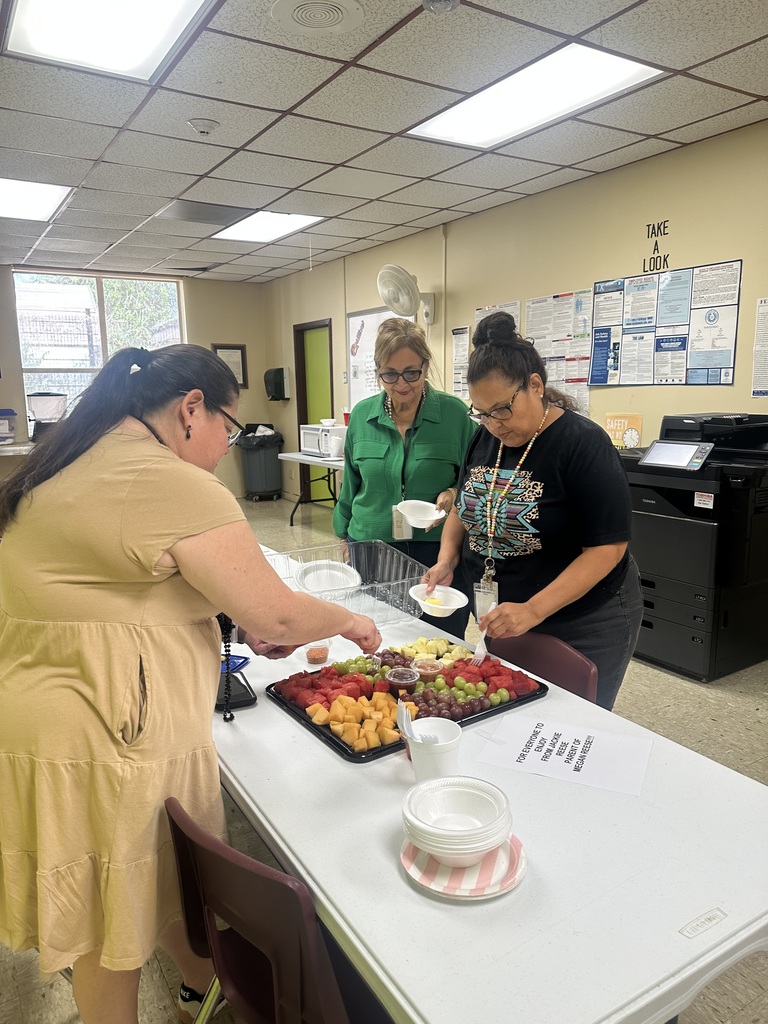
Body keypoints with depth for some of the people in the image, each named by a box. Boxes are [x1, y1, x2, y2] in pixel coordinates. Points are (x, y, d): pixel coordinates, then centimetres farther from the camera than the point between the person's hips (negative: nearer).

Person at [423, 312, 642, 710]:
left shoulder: (584, 444, -19)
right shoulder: (484, 439, 1)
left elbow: (607, 548, -21)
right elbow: (464, 508, 14)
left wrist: (533, 611, -29)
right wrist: (446, 560, -5)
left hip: (582, 628, -5)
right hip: (499, 620, 6)